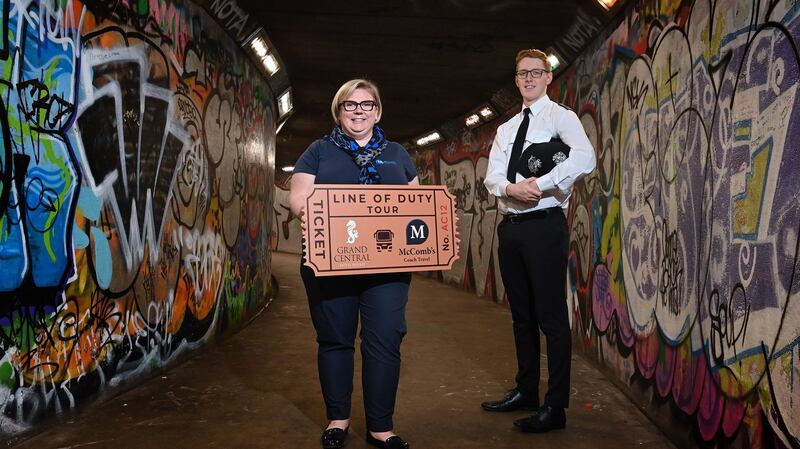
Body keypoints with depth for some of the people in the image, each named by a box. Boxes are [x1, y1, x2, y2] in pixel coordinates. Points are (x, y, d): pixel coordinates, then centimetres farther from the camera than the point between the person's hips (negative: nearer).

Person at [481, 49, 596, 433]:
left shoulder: (560, 117, -3)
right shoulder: (506, 129, 17)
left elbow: (585, 158, -23)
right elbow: (492, 177, 5)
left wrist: (539, 184, -22)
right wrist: (511, 188, -17)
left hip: (544, 226, -7)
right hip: (510, 226, 7)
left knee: (551, 317, -3)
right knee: (522, 314, 15)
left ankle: (555, 407, 7)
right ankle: (526, 391, 29)